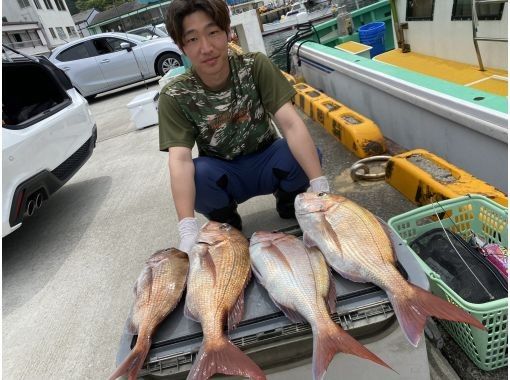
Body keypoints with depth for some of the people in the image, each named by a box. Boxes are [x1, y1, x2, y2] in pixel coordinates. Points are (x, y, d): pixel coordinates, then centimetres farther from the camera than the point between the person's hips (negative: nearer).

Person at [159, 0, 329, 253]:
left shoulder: (255, 66, -16)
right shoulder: (175, 96, -18)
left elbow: (290, 123, -26)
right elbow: (179, 160, -29)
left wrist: (319, 185, -37)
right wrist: (188, 229, -42)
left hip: (266, 162, 1)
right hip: (223, 175, 0)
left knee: (305, 152, -29)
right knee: (196, 175, -33)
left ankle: (288, 201, 4)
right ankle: (226, 222, 0)